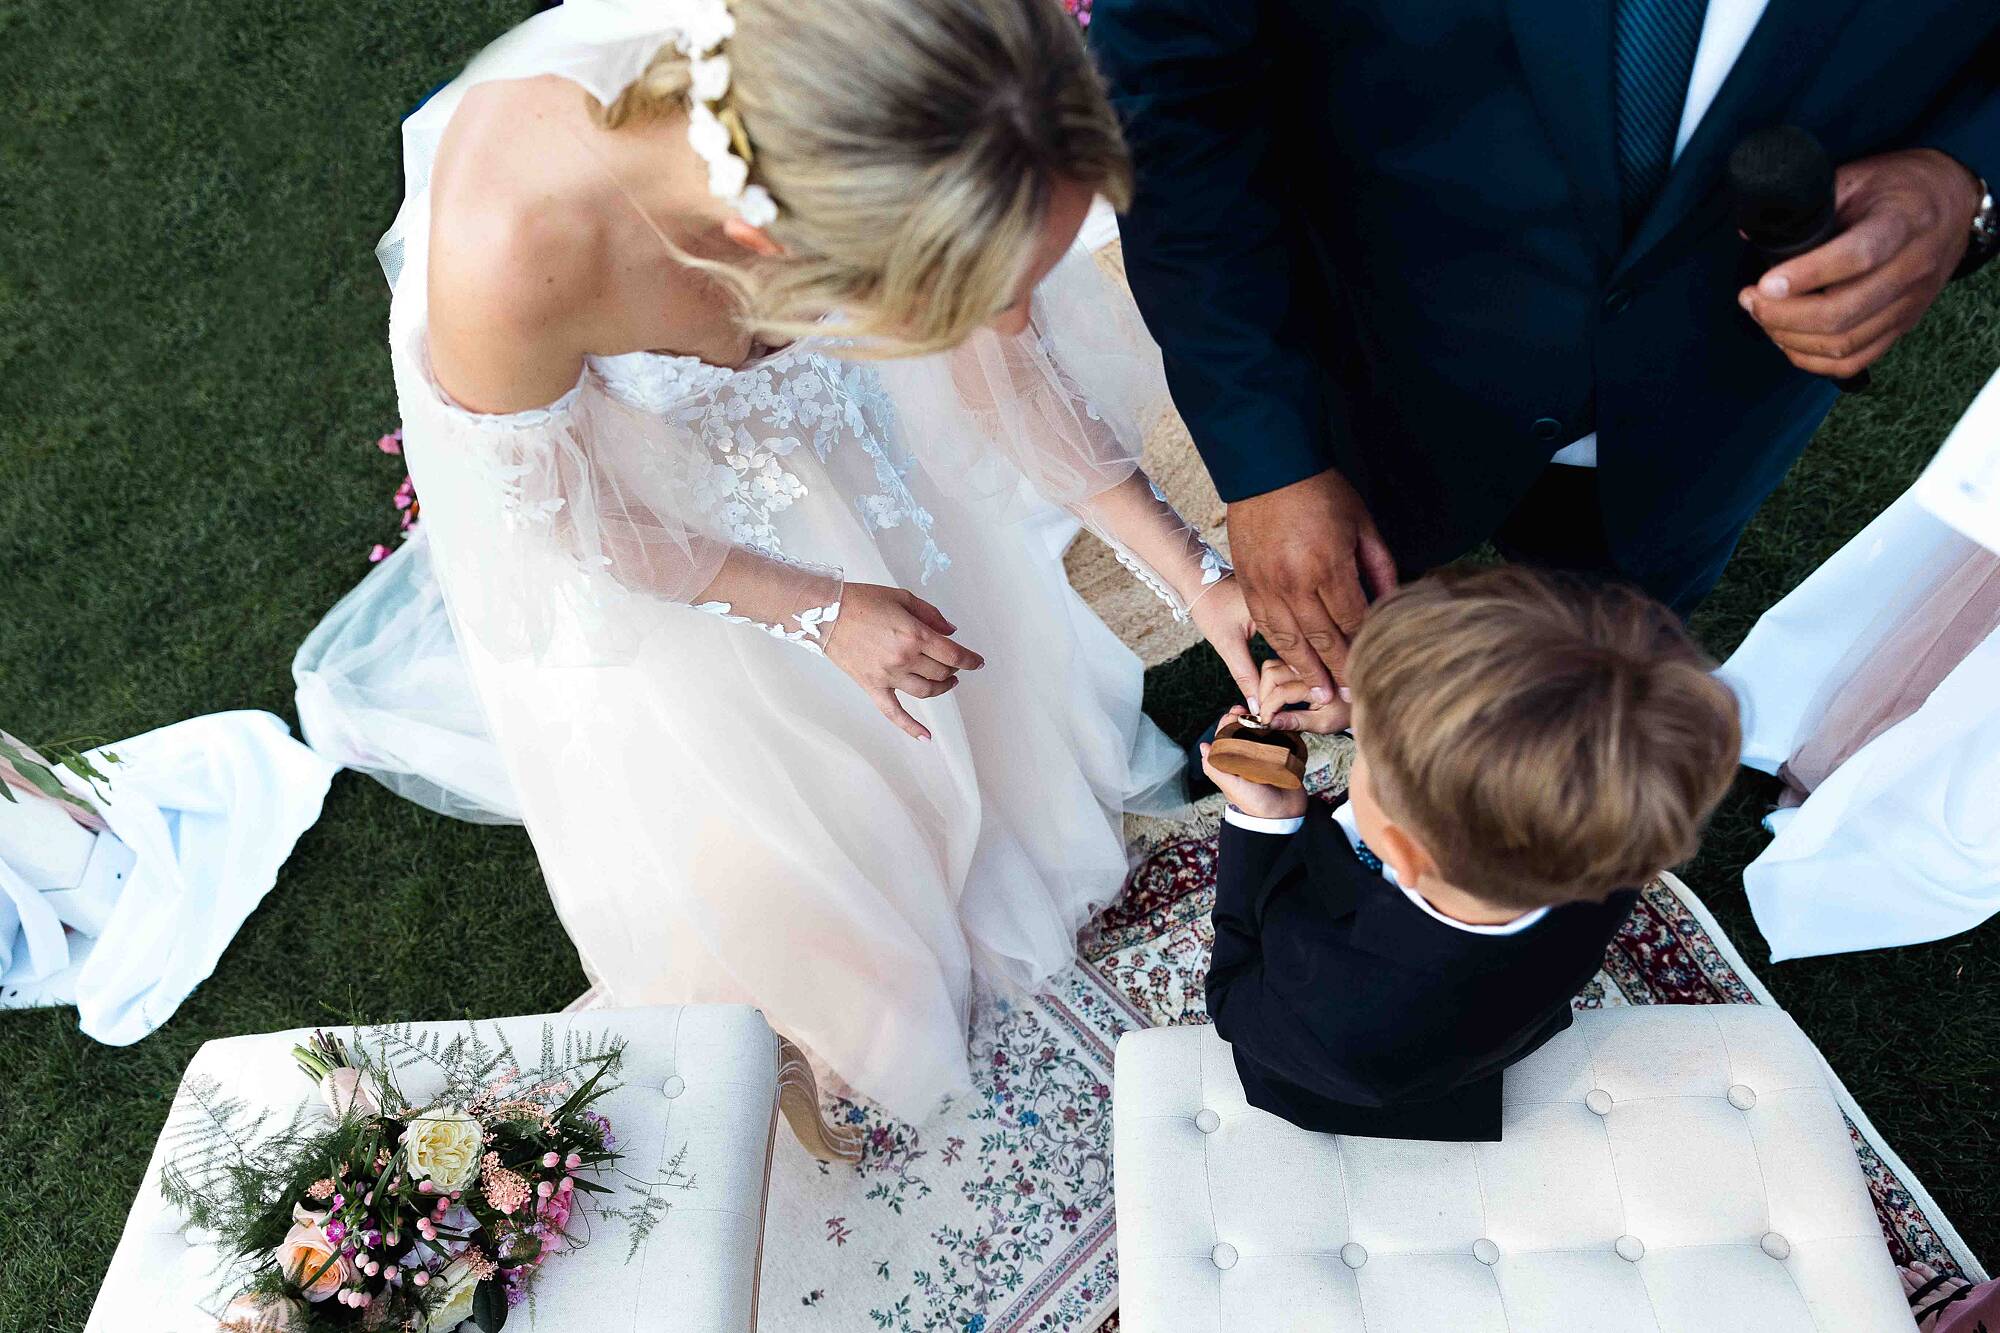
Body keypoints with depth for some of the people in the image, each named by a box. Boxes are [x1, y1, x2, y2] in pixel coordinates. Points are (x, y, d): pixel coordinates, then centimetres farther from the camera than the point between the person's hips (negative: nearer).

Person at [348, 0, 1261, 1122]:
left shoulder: (884, 137, -37)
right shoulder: (507, 258, -47)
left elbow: (1006, 363, -16)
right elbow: (572, 523, -24)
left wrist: (1197, 578, -18)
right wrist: (820, 610, -17)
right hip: (546, 396, -2)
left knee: (956, 620, 21)